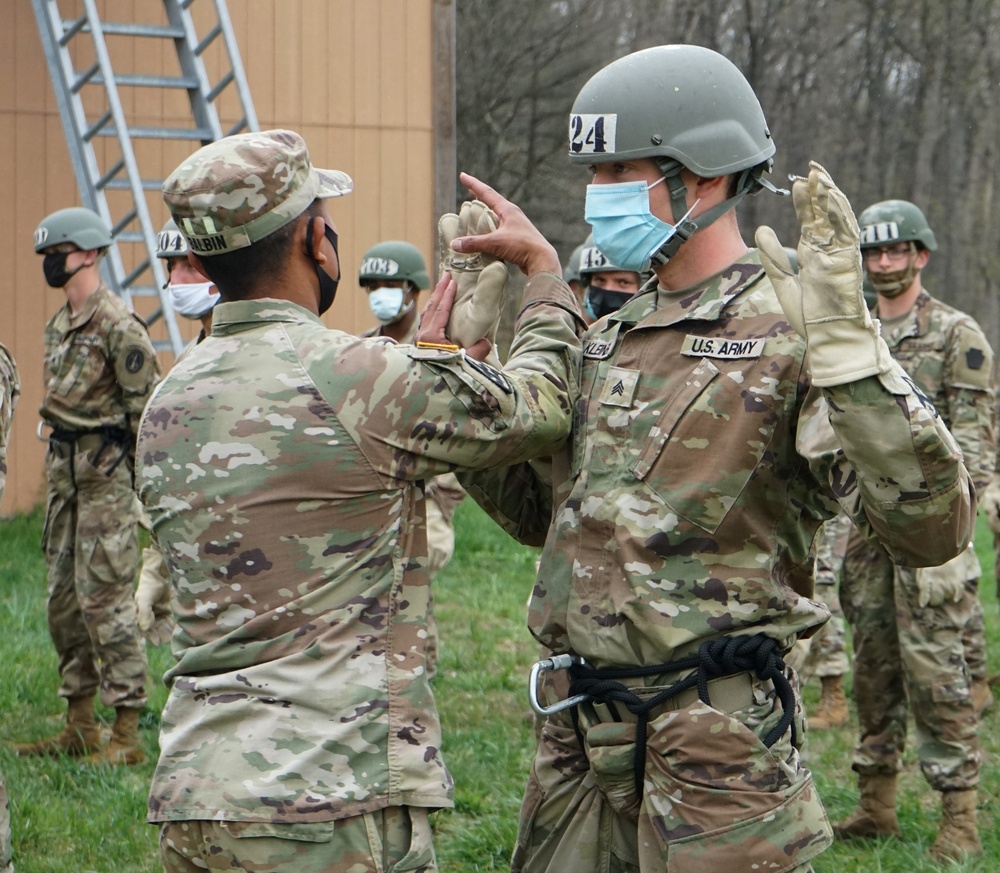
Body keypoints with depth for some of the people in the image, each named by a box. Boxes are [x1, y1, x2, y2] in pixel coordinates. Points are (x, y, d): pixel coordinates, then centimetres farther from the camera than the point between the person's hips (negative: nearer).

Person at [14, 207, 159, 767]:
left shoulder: (118, 326, -14)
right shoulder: (59, 327, 15)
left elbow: (147, 410, -15)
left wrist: (146, 487, -16)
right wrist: (57, 475, 20)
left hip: (107, 473, -10)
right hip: (64, 468, 10)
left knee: (105, 598, -10)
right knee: (64, 599, 11)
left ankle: (127, 735, -6)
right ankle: (79, 725, 19)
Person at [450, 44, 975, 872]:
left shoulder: (789, 329, -12)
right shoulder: (614, 339, 13)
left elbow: (932, 526, -22)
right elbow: (541, 512, 23)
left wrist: (844, 335, -30)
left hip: (715, 743, -7)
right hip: (577, 735, 8)